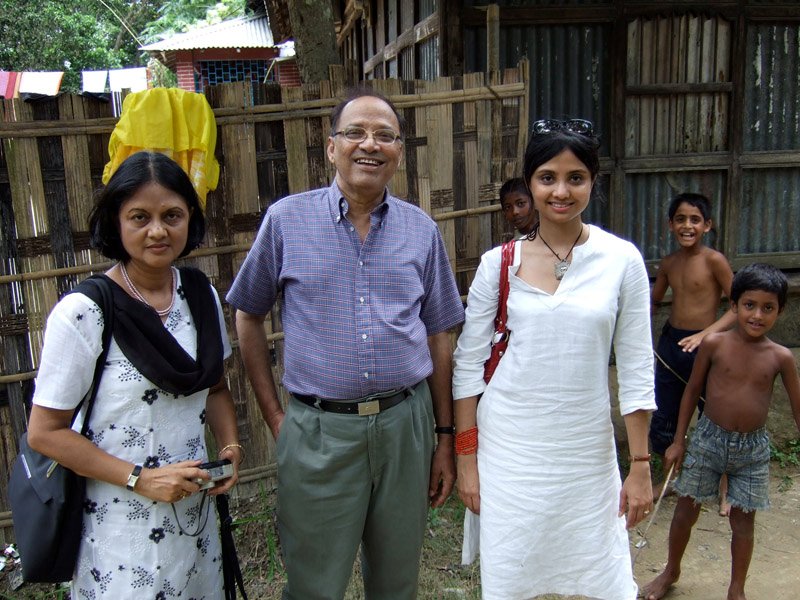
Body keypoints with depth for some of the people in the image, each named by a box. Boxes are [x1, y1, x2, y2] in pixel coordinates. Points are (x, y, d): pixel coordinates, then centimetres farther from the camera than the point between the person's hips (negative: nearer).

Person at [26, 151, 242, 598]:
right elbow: (45, 432, -12)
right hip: (121, 523, -5)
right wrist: (140, 478, -18)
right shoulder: (82, 314, -17)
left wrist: (231, 445, -5)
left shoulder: (201, 294, -1)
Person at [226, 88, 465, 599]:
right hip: (318, 430, -2)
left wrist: (445, 437, 7)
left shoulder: (422, 231, 3)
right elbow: (248, 316, 6)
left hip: (405, 424, 2)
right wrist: (274, 415, 1)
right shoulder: (287, 221, -2)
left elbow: (438, 338, 8)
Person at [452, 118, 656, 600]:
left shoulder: (621, 259, -4)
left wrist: (640, 465, 1)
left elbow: (636, 369, 0)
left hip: (587, 450, 0)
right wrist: (467, 457, 0)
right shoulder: (499, 263, -3)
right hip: (508, 450, 0)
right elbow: (469, 364, 0)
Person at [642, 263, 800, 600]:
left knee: (743, 521, 12)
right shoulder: (714, 344, -10)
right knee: (686, 510, 11)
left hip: (753, 448, 0)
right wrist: (678, 441, 2)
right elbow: (692, 391, 0)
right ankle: (671, 571, 35)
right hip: (708, 440, 0)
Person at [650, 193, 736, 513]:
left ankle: (724, 487, 28)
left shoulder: (714, 260, -14)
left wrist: (706, 334, -26)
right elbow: (654, 302, 17)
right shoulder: (668, 263, 4)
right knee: (663, 417, 13)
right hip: (670, 342, 5)